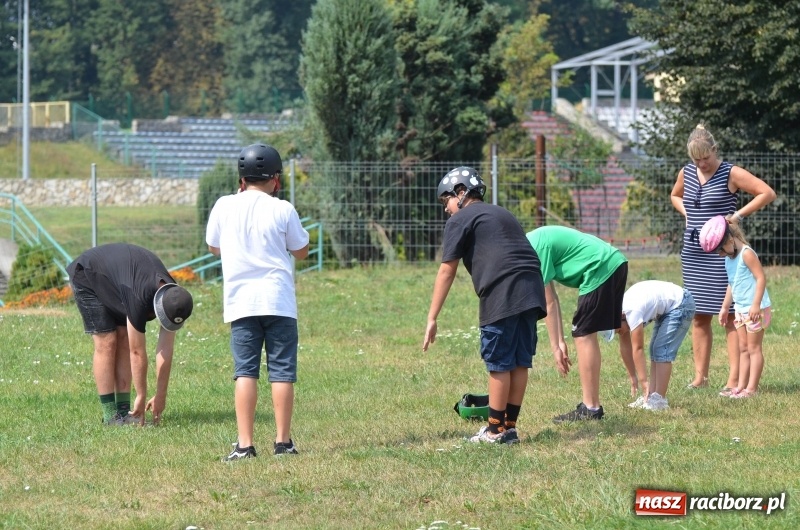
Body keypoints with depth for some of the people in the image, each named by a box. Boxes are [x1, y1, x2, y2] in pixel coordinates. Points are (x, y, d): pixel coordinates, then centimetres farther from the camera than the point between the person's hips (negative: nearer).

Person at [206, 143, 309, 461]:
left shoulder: (224, 206, 2)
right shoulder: (282, 210, -3)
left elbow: (213, 246, 17)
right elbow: (301, 251, 8)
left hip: (241, 301, 1)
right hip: (279, 300, -1)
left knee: (245, 371, 1)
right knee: (281, 371, 3)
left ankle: (244, 444, -6)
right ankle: (283, 441, 3)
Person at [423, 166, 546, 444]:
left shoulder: (460, 220, 6)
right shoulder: (502, 214, 30)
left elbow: (446, 272, 2)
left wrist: (432, 319, 2)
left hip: (502, 294, -7)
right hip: (531, 292, 7)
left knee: (499, 363, -1)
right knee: (520, 361, 10)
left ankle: (496, 430, 3)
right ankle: (510, 426, 15)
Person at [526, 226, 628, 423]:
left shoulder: (533, 251, -14)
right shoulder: (531, 243, 15)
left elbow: (548, 303, -11)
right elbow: (552, 298, 17)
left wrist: (556, 347, -5)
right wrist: (560, 342, 16)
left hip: (600, 269, -10)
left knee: (584, 336, -6)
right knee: (586, 335, 14)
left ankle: (590, 409, -5)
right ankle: (591, 405, 16)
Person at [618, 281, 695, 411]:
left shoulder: (632, 311, -30)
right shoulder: (619, 311, -3)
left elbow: (637, 348, -30)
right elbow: (625, 347, 4)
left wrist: (644, 382, -29)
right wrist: (633, 377, 8)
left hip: (680, 304, -10)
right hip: (666, 308, 10)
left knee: (661, 350, -14)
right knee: (655, 350, 7)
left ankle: (659, 399, -15)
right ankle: (651, 396, 6)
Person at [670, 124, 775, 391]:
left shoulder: (731, 174, -7)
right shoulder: (686, 173, 8)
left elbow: (767, 193, -11)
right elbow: (675, 196, 30)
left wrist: (739, 214, -16)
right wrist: (687, 214, 10)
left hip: (722, 254, -5)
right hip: (693, 253, 5)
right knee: (699, 316, 7)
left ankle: (734, 379, -5)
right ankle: (700, 376, 12)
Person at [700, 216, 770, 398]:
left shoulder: (746, 254, -18)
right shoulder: (729, 258, 11)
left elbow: (761, 277, -22)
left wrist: (756, 304, -26)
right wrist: (725, 307, 23)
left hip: (756, 310, -9)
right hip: (741, 309, 9)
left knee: (753, 348, -3)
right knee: (743, 349, 11)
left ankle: (751, 388, -1)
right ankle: (741, 386, 15)